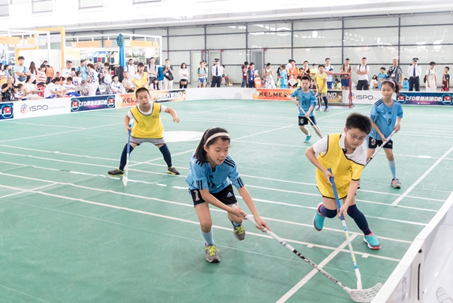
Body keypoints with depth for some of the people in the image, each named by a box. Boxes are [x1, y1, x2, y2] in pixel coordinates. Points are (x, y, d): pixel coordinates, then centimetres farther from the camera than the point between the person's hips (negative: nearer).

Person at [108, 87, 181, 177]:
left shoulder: (157, 107, -29)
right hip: (138, 133, 0)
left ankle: (170, 167, 23)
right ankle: (120, 170, 9)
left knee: (164, 148, -5)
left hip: (155, 133, 0)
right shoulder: (134, 110, -27)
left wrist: (175, 116, -35)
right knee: (127, 148, -8)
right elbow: (127, 117, -5)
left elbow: (169, 110, -16)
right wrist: (127, 126, -22)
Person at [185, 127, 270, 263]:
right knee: (206, 223, -21)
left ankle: (236, 224, 34)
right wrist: (230, 209, -31)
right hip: (199, 189, -2)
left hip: (221, 187, 2)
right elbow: (205, 195, -32)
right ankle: (209, 245, 16)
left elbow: (242, 189, -27)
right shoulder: (197, 163, -42)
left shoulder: (229, 163, -34)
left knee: (237, 218, -8)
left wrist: (256, 216, -33)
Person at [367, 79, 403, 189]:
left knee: (390, 155, 5)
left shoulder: (397, 105, -8)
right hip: (375, 134, -3)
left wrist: (398, 123, -8)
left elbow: (399, 115, 13)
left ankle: (394, 179, 22)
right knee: (368, 156, -6)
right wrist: (381, 134, -16)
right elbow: (372, 122, -16)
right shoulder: (377, 105, -21)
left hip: (388, 134, 4)